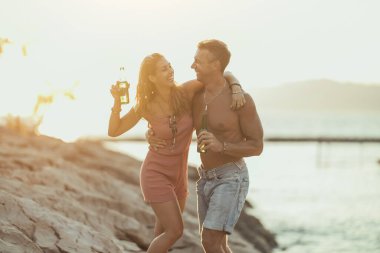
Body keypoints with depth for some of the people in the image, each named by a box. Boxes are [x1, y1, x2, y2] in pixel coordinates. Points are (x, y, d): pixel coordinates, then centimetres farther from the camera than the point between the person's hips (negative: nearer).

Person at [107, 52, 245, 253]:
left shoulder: (185, 91, -13)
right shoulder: (145, 106, -16)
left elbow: (224, 76, -6)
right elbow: (113, 131, -8)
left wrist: (237, 89, -28)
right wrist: (117, 101, -22)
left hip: (178, 174, 5)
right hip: (156, 173, -5)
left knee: (167, 230, 19)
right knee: (175, 231, -8)